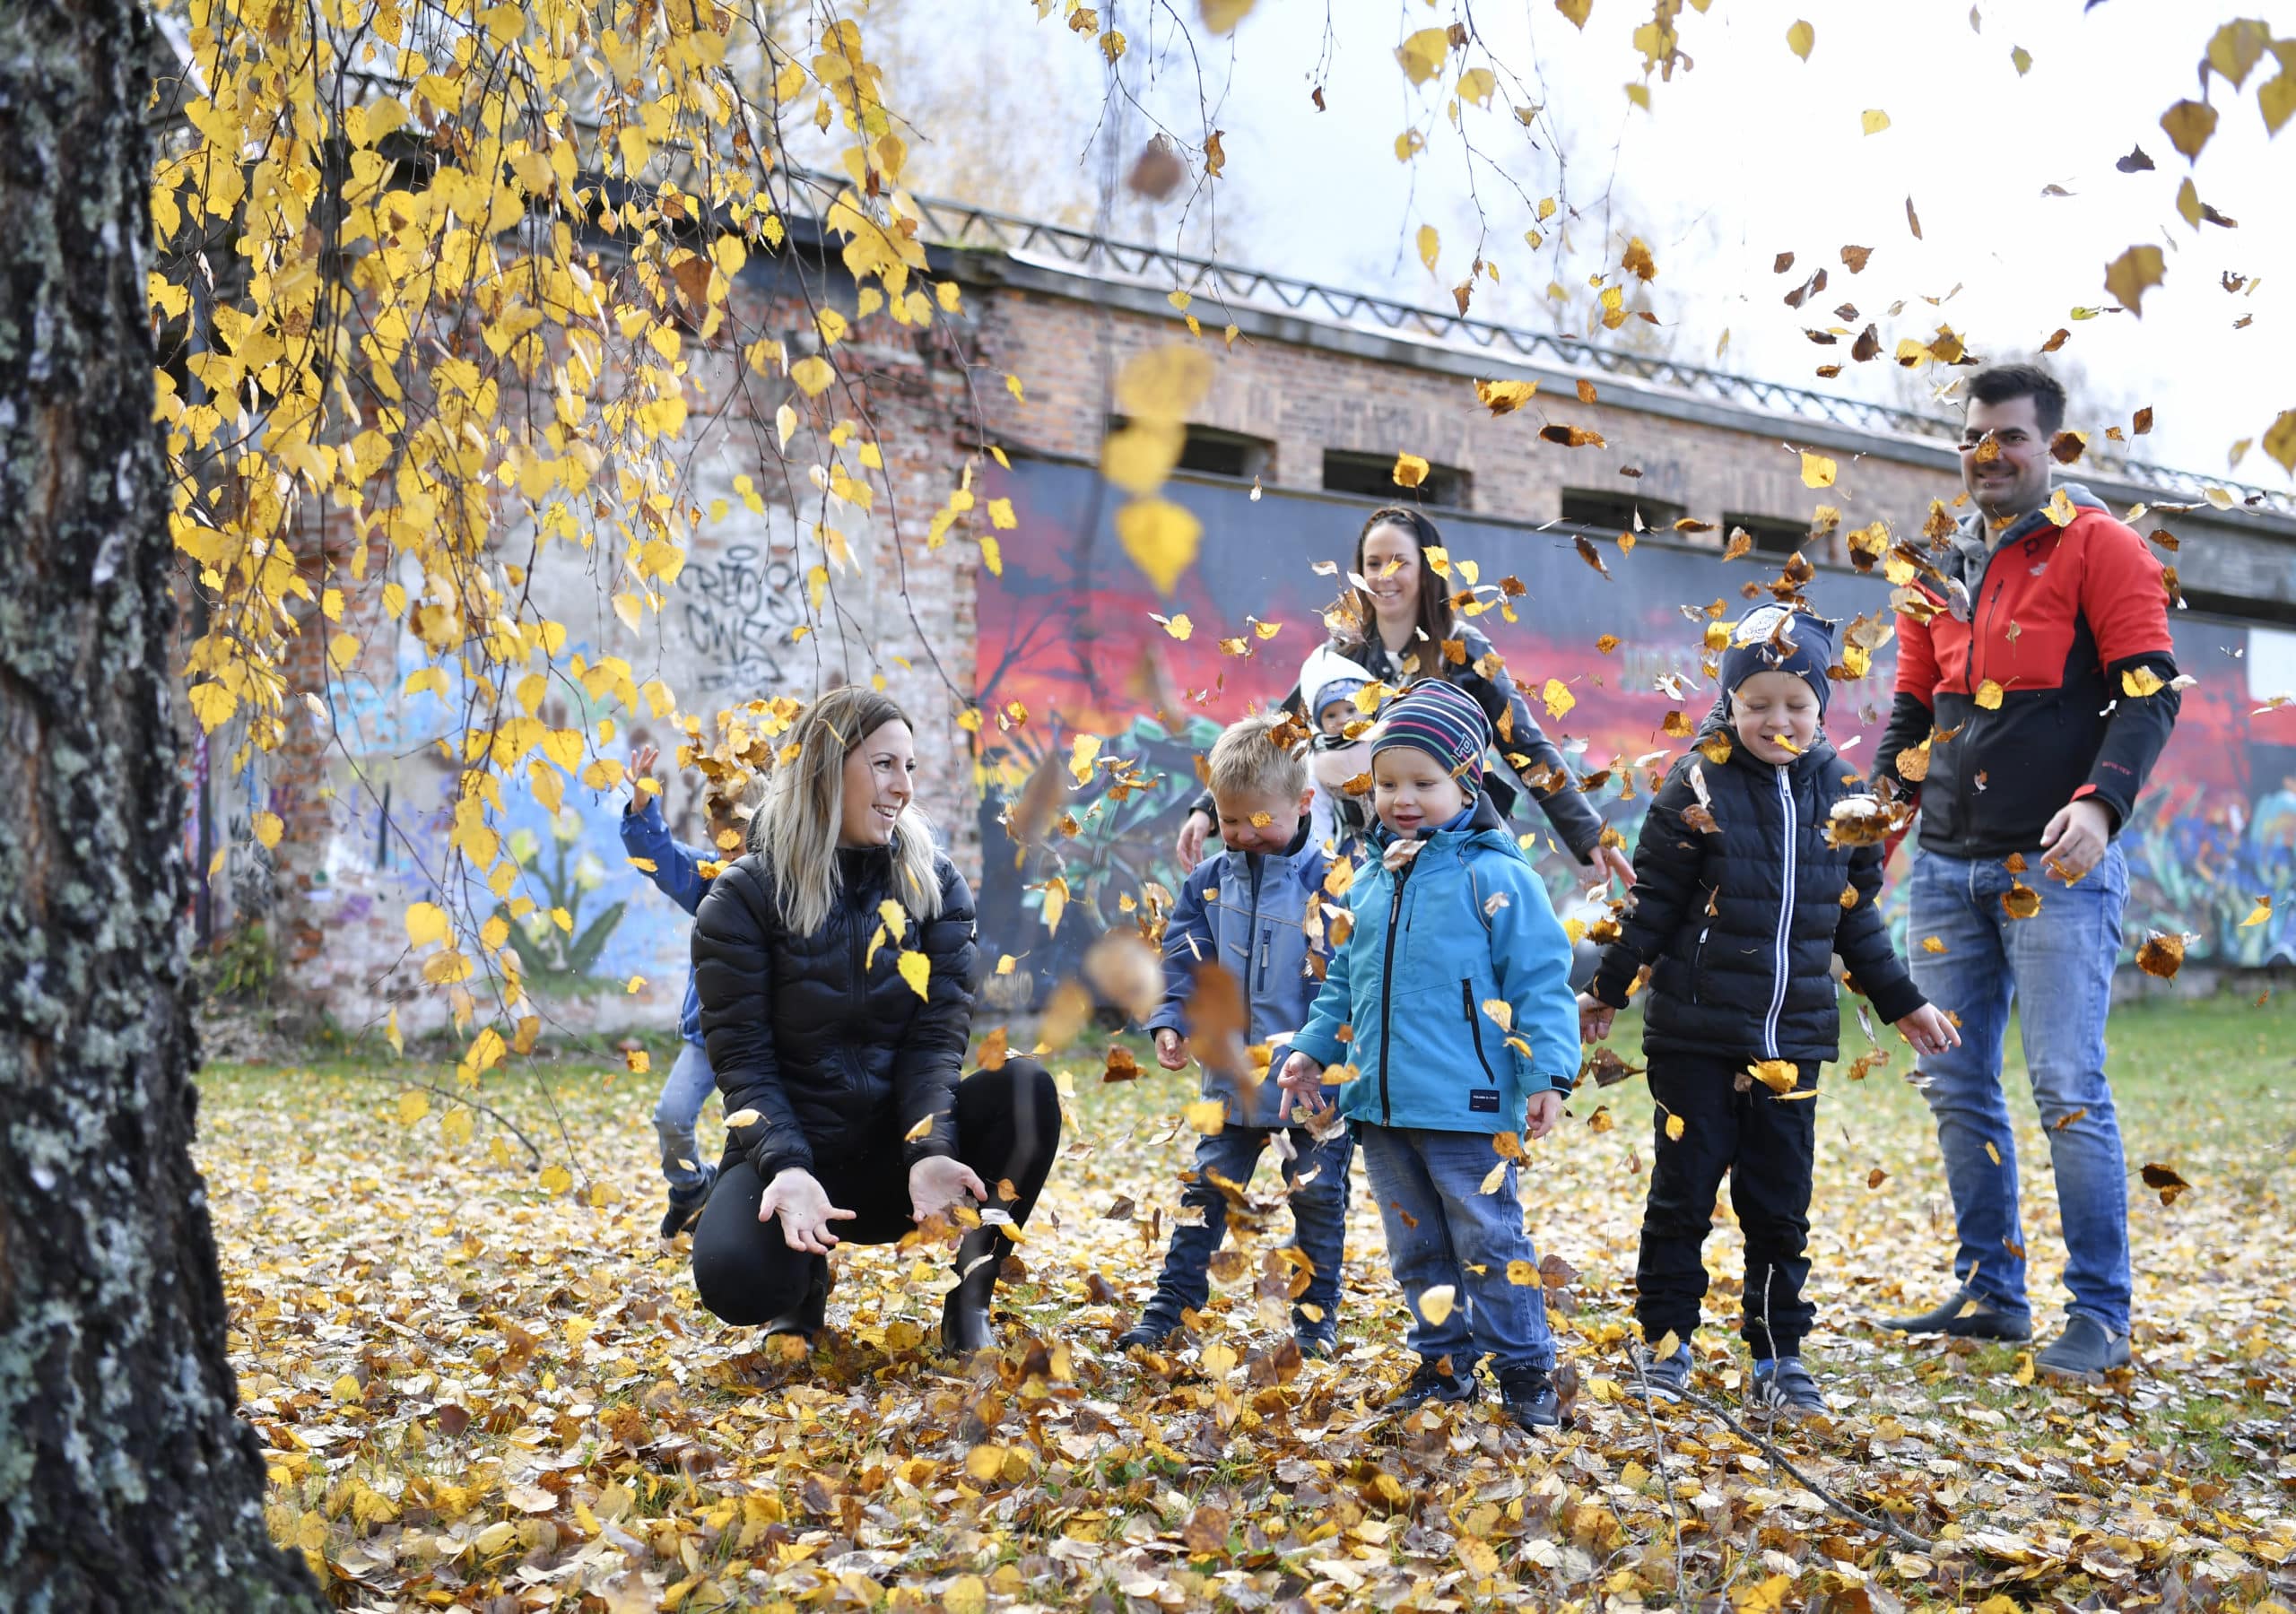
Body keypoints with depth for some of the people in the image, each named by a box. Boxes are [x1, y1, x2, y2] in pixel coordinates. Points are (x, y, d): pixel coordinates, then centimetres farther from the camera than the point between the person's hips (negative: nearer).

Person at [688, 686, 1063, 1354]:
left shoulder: (935, 885, 0)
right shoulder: (744, 896, -8)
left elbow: (937, 1037, -8)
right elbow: (743, 1059, -11)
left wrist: (929, 1150, -26)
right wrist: (786, 1168, -28)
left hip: (899, 1140, 2)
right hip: (792, 1147, -2)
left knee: (1027, 1088, -27)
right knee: (732, 1274, -33)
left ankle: (970, 1299, -10)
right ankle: (806, 1277, 6)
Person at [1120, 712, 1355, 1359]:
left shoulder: (1330, 881, -12)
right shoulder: (1211, 881, 2)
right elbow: (1185, 959, 6)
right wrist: (1173, 1020, -9)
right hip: (1233, 1077, 4)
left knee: (1318, 1195, 7)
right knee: (1207, 1187, 9)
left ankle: (1315, 1318, 20)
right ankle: (1170, 1308, 15)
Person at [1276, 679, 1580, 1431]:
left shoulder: (1496, 877, -8)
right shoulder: (1369, 882, 12)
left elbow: (1540, 984, -10)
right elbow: (1344, 982, 22)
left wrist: (1547, 1074, -17)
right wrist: (1312, 1050, 15)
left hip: (1466, 1108, -7)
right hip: (1380, 1106, 7)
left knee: (1488, 1241, 0)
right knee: (1417, 1248, 15)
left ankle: (1526, 1373, 12)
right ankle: (1444, 1364, 28)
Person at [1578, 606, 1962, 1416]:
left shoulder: (1843, 794, 5)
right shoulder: (1699, 785, -6)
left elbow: (1857, 917, 16)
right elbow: (1652, 903, 0)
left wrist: (1902, 1002, 19)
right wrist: (1606, 991, 3)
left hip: (1794, 1040, 3)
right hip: (1695, 1035, -3)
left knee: (1781, 1206, 8)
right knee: (1682, 1193, 4)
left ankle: (1779, 1354, 19)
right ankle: (1666, 1340, 18)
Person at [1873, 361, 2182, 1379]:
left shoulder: (2097, 546, -1)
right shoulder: (1937, 574, 16)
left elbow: (2148, 687, -8)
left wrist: (2101, 802, -21)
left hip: (2056, 866, -6)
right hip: (1947, 867, 6)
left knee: (2067, 1087, -7)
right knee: (1954, 1085, 8)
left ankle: (2100, 1315, 2)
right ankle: (1990, 1293, 20)